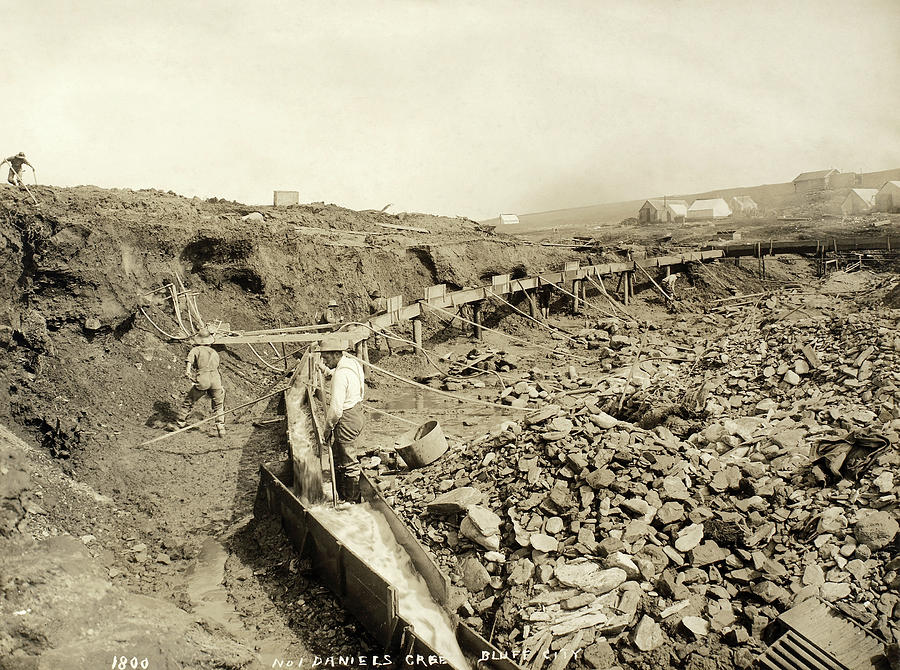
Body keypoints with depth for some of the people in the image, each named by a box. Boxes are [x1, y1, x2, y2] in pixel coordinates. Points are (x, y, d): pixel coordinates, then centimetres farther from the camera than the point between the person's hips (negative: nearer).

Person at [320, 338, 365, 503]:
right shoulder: (352, 362, 5)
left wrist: (327, 429, -11)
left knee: (348, 464, 4)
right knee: (337, 457, 21)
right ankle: (341, 494, 32)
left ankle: (352, 500, 17)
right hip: (357, 413, 10)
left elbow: (336, 409, -25)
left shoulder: (340, 375, -25)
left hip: (347, 421, -10)